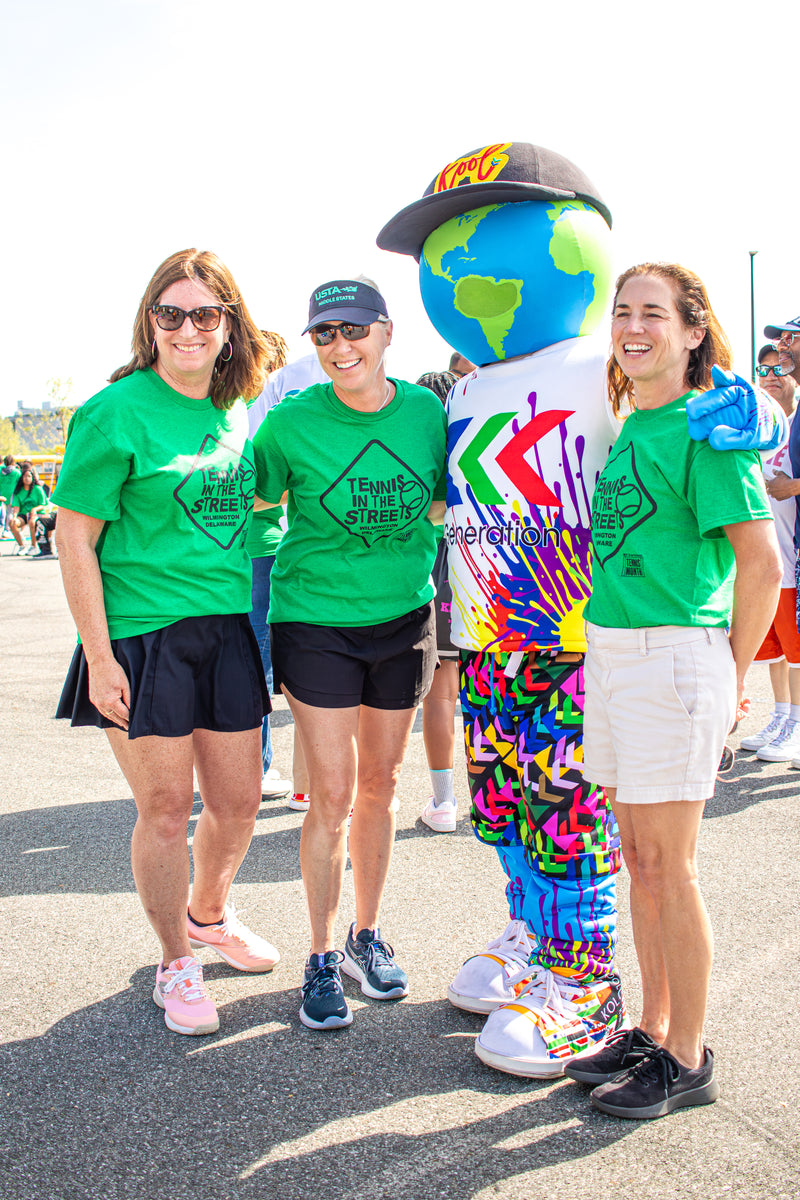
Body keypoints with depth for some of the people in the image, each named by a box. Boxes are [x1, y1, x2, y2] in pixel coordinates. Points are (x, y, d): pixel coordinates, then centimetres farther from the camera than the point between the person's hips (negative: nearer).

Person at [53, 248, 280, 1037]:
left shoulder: (236, 414, 7)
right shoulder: (116, 414, -10)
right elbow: (76, 540, -10)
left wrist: (258, 615, 15)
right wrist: (98, 655, -14)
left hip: (227, 630, 6)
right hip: (142, 635, -5)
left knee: (238, 801, 13)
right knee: (165, 810, 4)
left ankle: (208, 914, 42)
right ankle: (175, 964, 25)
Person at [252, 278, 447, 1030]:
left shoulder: (428, 411, -5)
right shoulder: (290, 422, -12)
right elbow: (256, 504, 2)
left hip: (403, 618, 3)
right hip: (315, 622, -3)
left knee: (380, 786, 13)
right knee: (332, 795, -2)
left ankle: (367, 935, 31)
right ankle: (322, 958, 15)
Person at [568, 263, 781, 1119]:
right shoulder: (624, 429, 14)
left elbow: (761, 562, -13)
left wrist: (730, 676, -7)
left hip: (675, 656, -8)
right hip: (609, 654, 8)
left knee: (668, 867, 0)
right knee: (639, 857, 14)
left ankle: (687, 1061, 14)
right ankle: (652, 1031, 28)